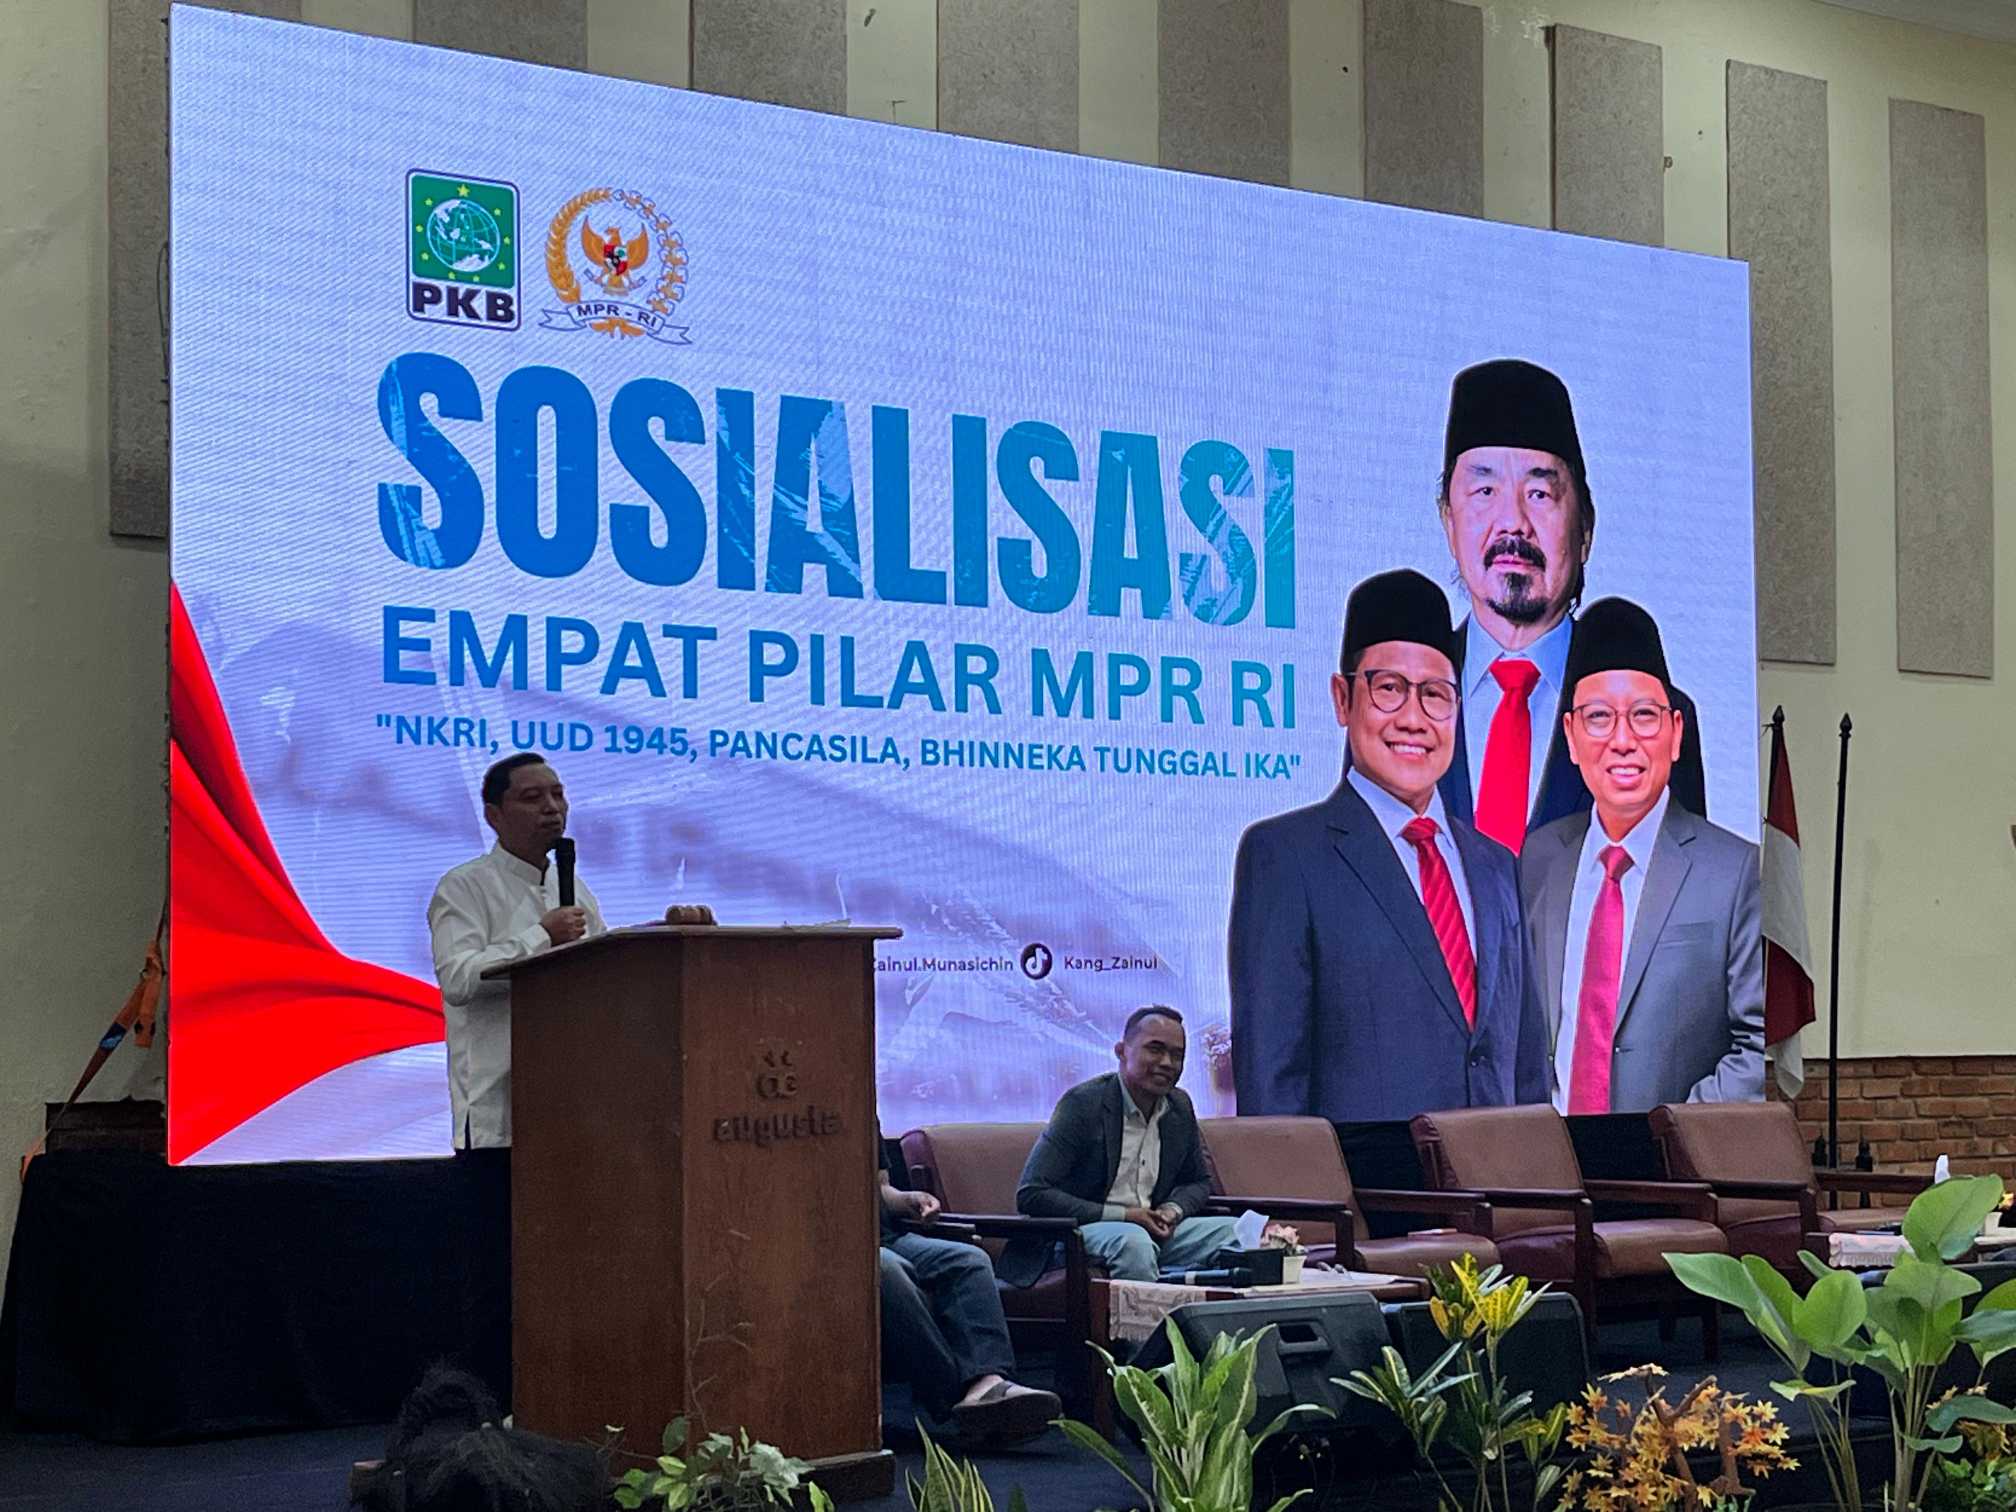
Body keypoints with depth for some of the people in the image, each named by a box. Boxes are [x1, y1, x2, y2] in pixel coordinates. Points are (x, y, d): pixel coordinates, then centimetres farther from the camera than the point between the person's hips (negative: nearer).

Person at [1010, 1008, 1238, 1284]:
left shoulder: (1180, 1107, 9)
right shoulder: (1083, 1103, -11)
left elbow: (1198, 1182, 24)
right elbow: (1030, 1195, -17)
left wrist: (1173, 1210, -3)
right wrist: (1123, 1216, -20)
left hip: (1152, 1230, 6)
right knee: (1132, 1240, -37)